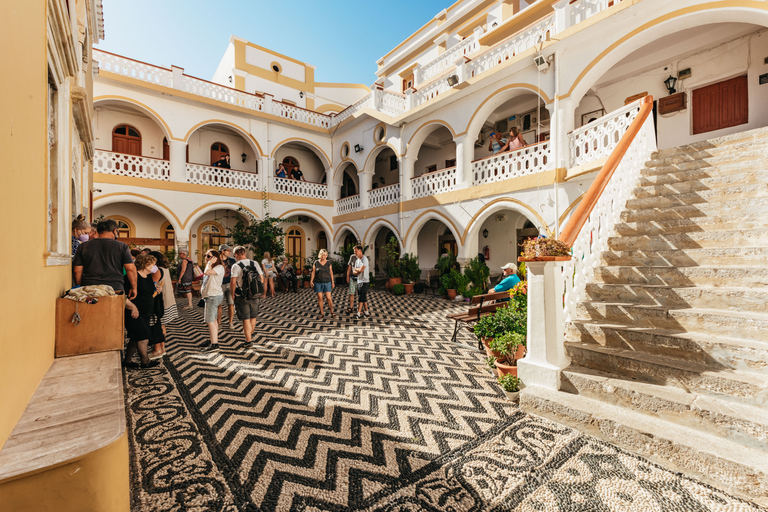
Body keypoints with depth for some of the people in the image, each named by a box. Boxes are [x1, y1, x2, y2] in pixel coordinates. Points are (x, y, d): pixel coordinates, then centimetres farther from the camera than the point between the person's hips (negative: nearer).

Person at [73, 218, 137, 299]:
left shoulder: (83, 247, 9)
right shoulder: (122, 246, 1)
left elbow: (77, 271, 9)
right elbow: (131, 269, -3)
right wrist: (133, 288, 5)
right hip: (115, 289, -2)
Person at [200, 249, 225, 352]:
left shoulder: (219, 267, -13)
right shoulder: (211, 267, 19)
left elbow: (207, 272, -28)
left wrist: (210, 262, -17)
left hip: (214, 296, -10)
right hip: (209, 296, 10)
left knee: (210, 320, -10)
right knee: (212, 319, 16)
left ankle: (214, 344, -8)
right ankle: (213, 340, 26)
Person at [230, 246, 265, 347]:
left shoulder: (236, 266, -9)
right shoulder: (255, 264, 3)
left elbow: (233, 283, -15)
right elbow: (262, 280, 3)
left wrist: (232, 294, 0)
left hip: (242, 297, -4)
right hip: (255, 296, 4)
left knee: (246, 319, 4)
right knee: (253, 317, 21)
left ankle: (248, 341, 11)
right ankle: (250, 333, 42)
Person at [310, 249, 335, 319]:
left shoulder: (328, 263, 5)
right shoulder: (316, 263, 2)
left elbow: (331, 273, 8)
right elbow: (313, 273, 4)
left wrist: (332, 282, 7)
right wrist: (311, 281, -6)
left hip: (327, 283, 0)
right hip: (318, 283, 0)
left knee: (329, 298, -3)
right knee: (320, 298, 3)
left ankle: (332, 312, 12)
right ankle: (322, 313, 16)